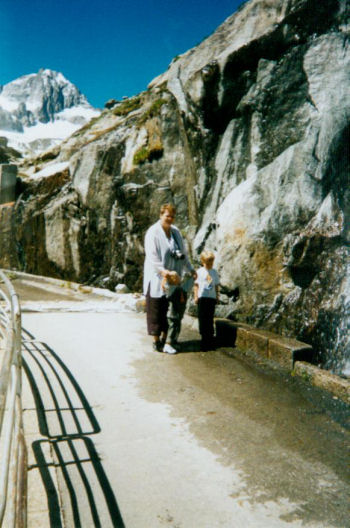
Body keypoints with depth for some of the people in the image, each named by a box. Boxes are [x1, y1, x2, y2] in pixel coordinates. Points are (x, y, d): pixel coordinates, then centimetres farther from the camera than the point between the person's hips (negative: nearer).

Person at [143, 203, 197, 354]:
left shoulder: (176, 232, 10)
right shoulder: (153, 232, -10)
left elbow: (183, 253, 18)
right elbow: (152, 257, -19)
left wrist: (190, 269, 14)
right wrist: (164, 272, -28)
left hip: (172, 278, 6)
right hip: (157, 278, -6)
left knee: (176, 309, 7)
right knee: (157, 310, 1)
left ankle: (167, 340, 19)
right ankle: (156, 341, 12)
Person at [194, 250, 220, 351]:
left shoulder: (214, 272, 8)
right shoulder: (199, 272, 0)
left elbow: (216, 285, 14)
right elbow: (196, 285, 2)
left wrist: (217, 296, 11)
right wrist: (196, 296, -3)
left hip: (212, 298, 2)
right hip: (202, 297, -2)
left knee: (210, 318, 6)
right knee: (202, 318, -1)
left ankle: (210, 338, 14)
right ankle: (204, 337, 8)